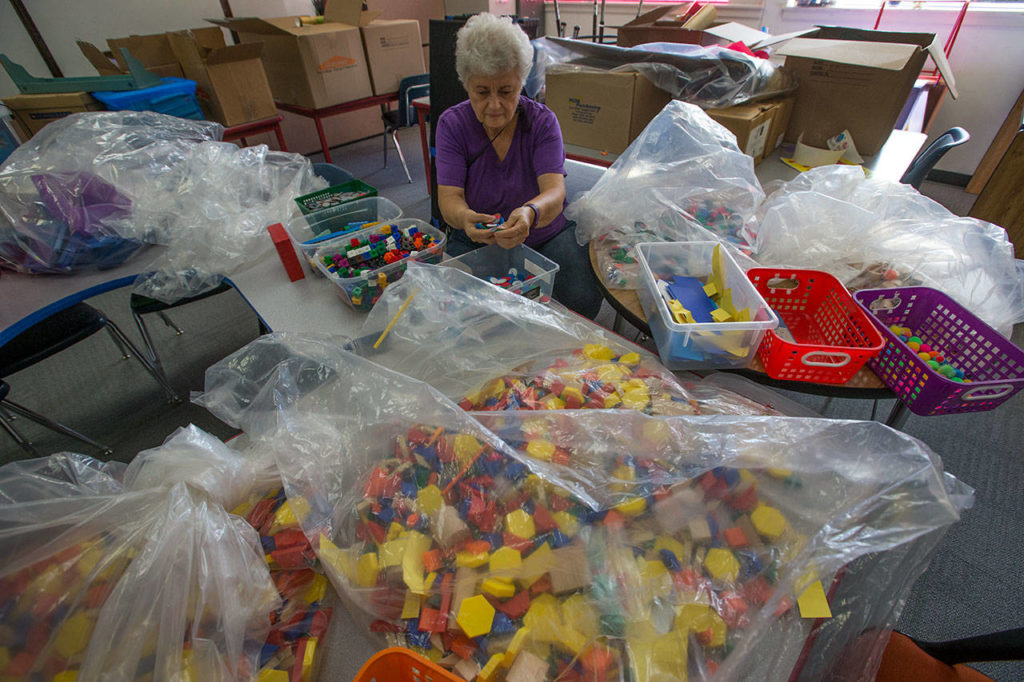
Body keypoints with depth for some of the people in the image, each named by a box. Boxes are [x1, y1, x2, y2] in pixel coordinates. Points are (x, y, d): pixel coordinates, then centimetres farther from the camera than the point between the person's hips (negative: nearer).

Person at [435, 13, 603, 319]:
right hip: (475, 241, 0)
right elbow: (449, 198, -15)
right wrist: (464, 218, -41)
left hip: (547, 235, 0)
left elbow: (555, 191, -21)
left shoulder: (542, 120, -5)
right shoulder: (452, 124, -4)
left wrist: (530, 213, -45)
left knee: (583, 298, -23)